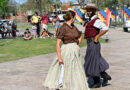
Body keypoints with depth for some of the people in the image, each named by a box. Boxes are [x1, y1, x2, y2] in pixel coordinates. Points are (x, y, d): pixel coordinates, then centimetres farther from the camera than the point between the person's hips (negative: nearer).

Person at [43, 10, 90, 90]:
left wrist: (77, 47, 15)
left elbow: (80, 37, 26)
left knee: (77, 71, 12)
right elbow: (58, 43, -15)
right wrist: (59, 57, -19)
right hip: (66, 51, -7)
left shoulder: (74, 27, 9)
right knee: (64, 70, 0)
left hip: (75, 51, 7)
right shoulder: (63, 28, -13)